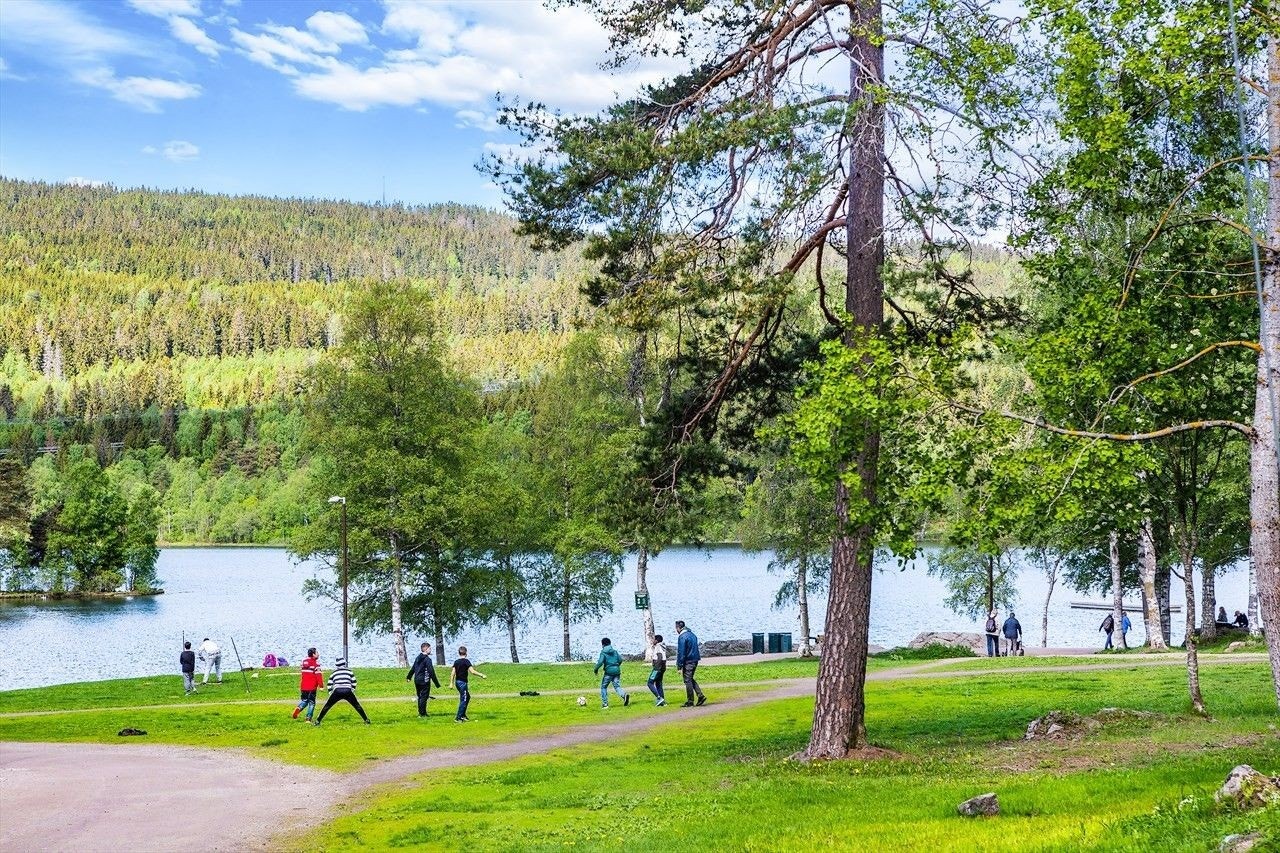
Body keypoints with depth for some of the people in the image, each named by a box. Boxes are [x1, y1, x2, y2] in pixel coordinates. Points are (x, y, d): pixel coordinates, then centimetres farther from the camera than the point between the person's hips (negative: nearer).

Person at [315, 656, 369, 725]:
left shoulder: (333, 673, 19)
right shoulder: (349, 671, 17)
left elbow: (329, 686, 17)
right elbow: (354, 684, 14)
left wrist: (331, 695, 23)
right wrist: (352, 692, 25)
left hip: (337, 691, 0)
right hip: (348, 691, 0)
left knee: (327, 706, 11)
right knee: (357, 706, 12)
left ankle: (318, 721, 5)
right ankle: (367, 720, 8)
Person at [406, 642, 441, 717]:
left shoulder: (418, 658, 11)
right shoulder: (427, 659, -15)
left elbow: (413, 668, 23)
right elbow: (431, 672, -17)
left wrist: (408, 677, 40)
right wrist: (437, 683, -14)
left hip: (417, 680, 8)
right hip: (424, 681, -8)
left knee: (420, 696, 16)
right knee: (424, 697, -3)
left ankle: (421, 712, 22)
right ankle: (422, 713, -2)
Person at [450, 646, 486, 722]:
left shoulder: (456, 662, 8)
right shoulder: (466, 661, -12)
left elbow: (452, 673, 7)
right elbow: (472, 671, -20)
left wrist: (451, 683, 12)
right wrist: (481, 675, -13)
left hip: (457, 682, 8)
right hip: (463, 682, -8)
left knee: (467, 697, 21)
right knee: (463, 700, -3)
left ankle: (463, 715, 24)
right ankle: (458, 718, -6)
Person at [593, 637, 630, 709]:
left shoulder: (603, 652, -4)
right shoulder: (615, 651, 11)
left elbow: (600, 662, -15)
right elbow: (620, 659, 8)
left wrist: (596, 669, -2)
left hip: (609, 671, -4)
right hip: (616, 671, 4)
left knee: (603, 687, 11)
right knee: (617, 686, 4)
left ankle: (605, 704, 8)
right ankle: (624, 695, -27)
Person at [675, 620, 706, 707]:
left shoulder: (682, 637, -15)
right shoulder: (692, 634, 12)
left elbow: (681, 652, -16)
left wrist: (679, 666, -14)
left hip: (688, 662, -8)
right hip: (695, 660, 8)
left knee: (688, 681, 0)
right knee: (691, 679, 18)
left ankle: (690, 702, 4)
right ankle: (700, 696, 9)